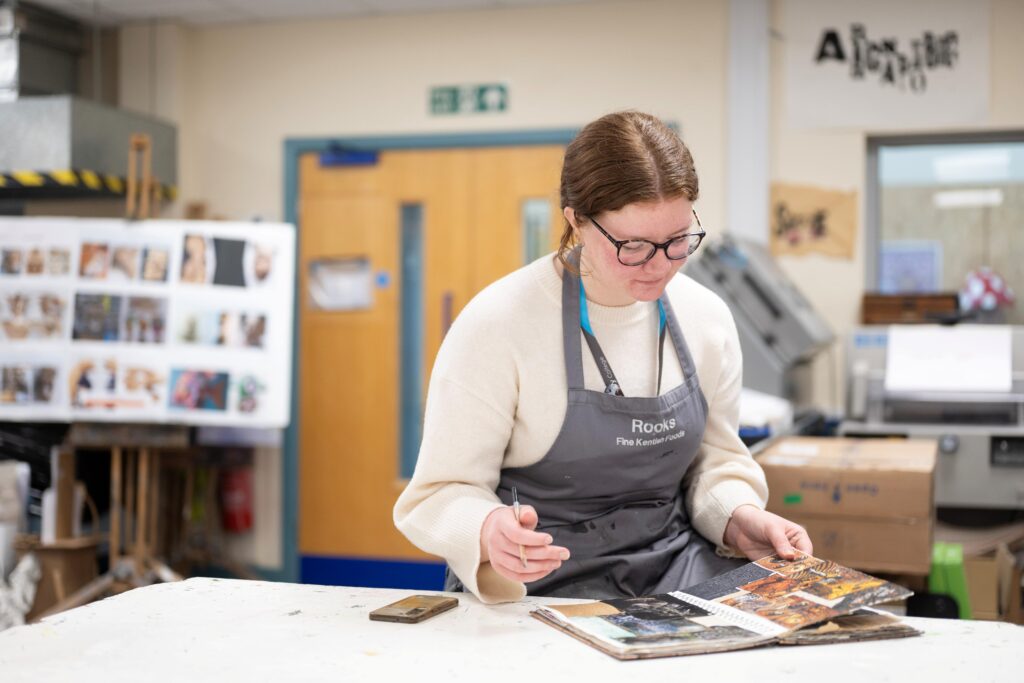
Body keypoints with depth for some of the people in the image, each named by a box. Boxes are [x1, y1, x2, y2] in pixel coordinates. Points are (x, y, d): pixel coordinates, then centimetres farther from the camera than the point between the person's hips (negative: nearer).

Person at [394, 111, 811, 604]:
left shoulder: (707, 317, -2)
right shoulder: (498, 324, -18)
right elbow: (443, 493, -14)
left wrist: (739, 519, -8)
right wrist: (489, 533, -36)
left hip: (677, 570, 3)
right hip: (542, 583, -2)